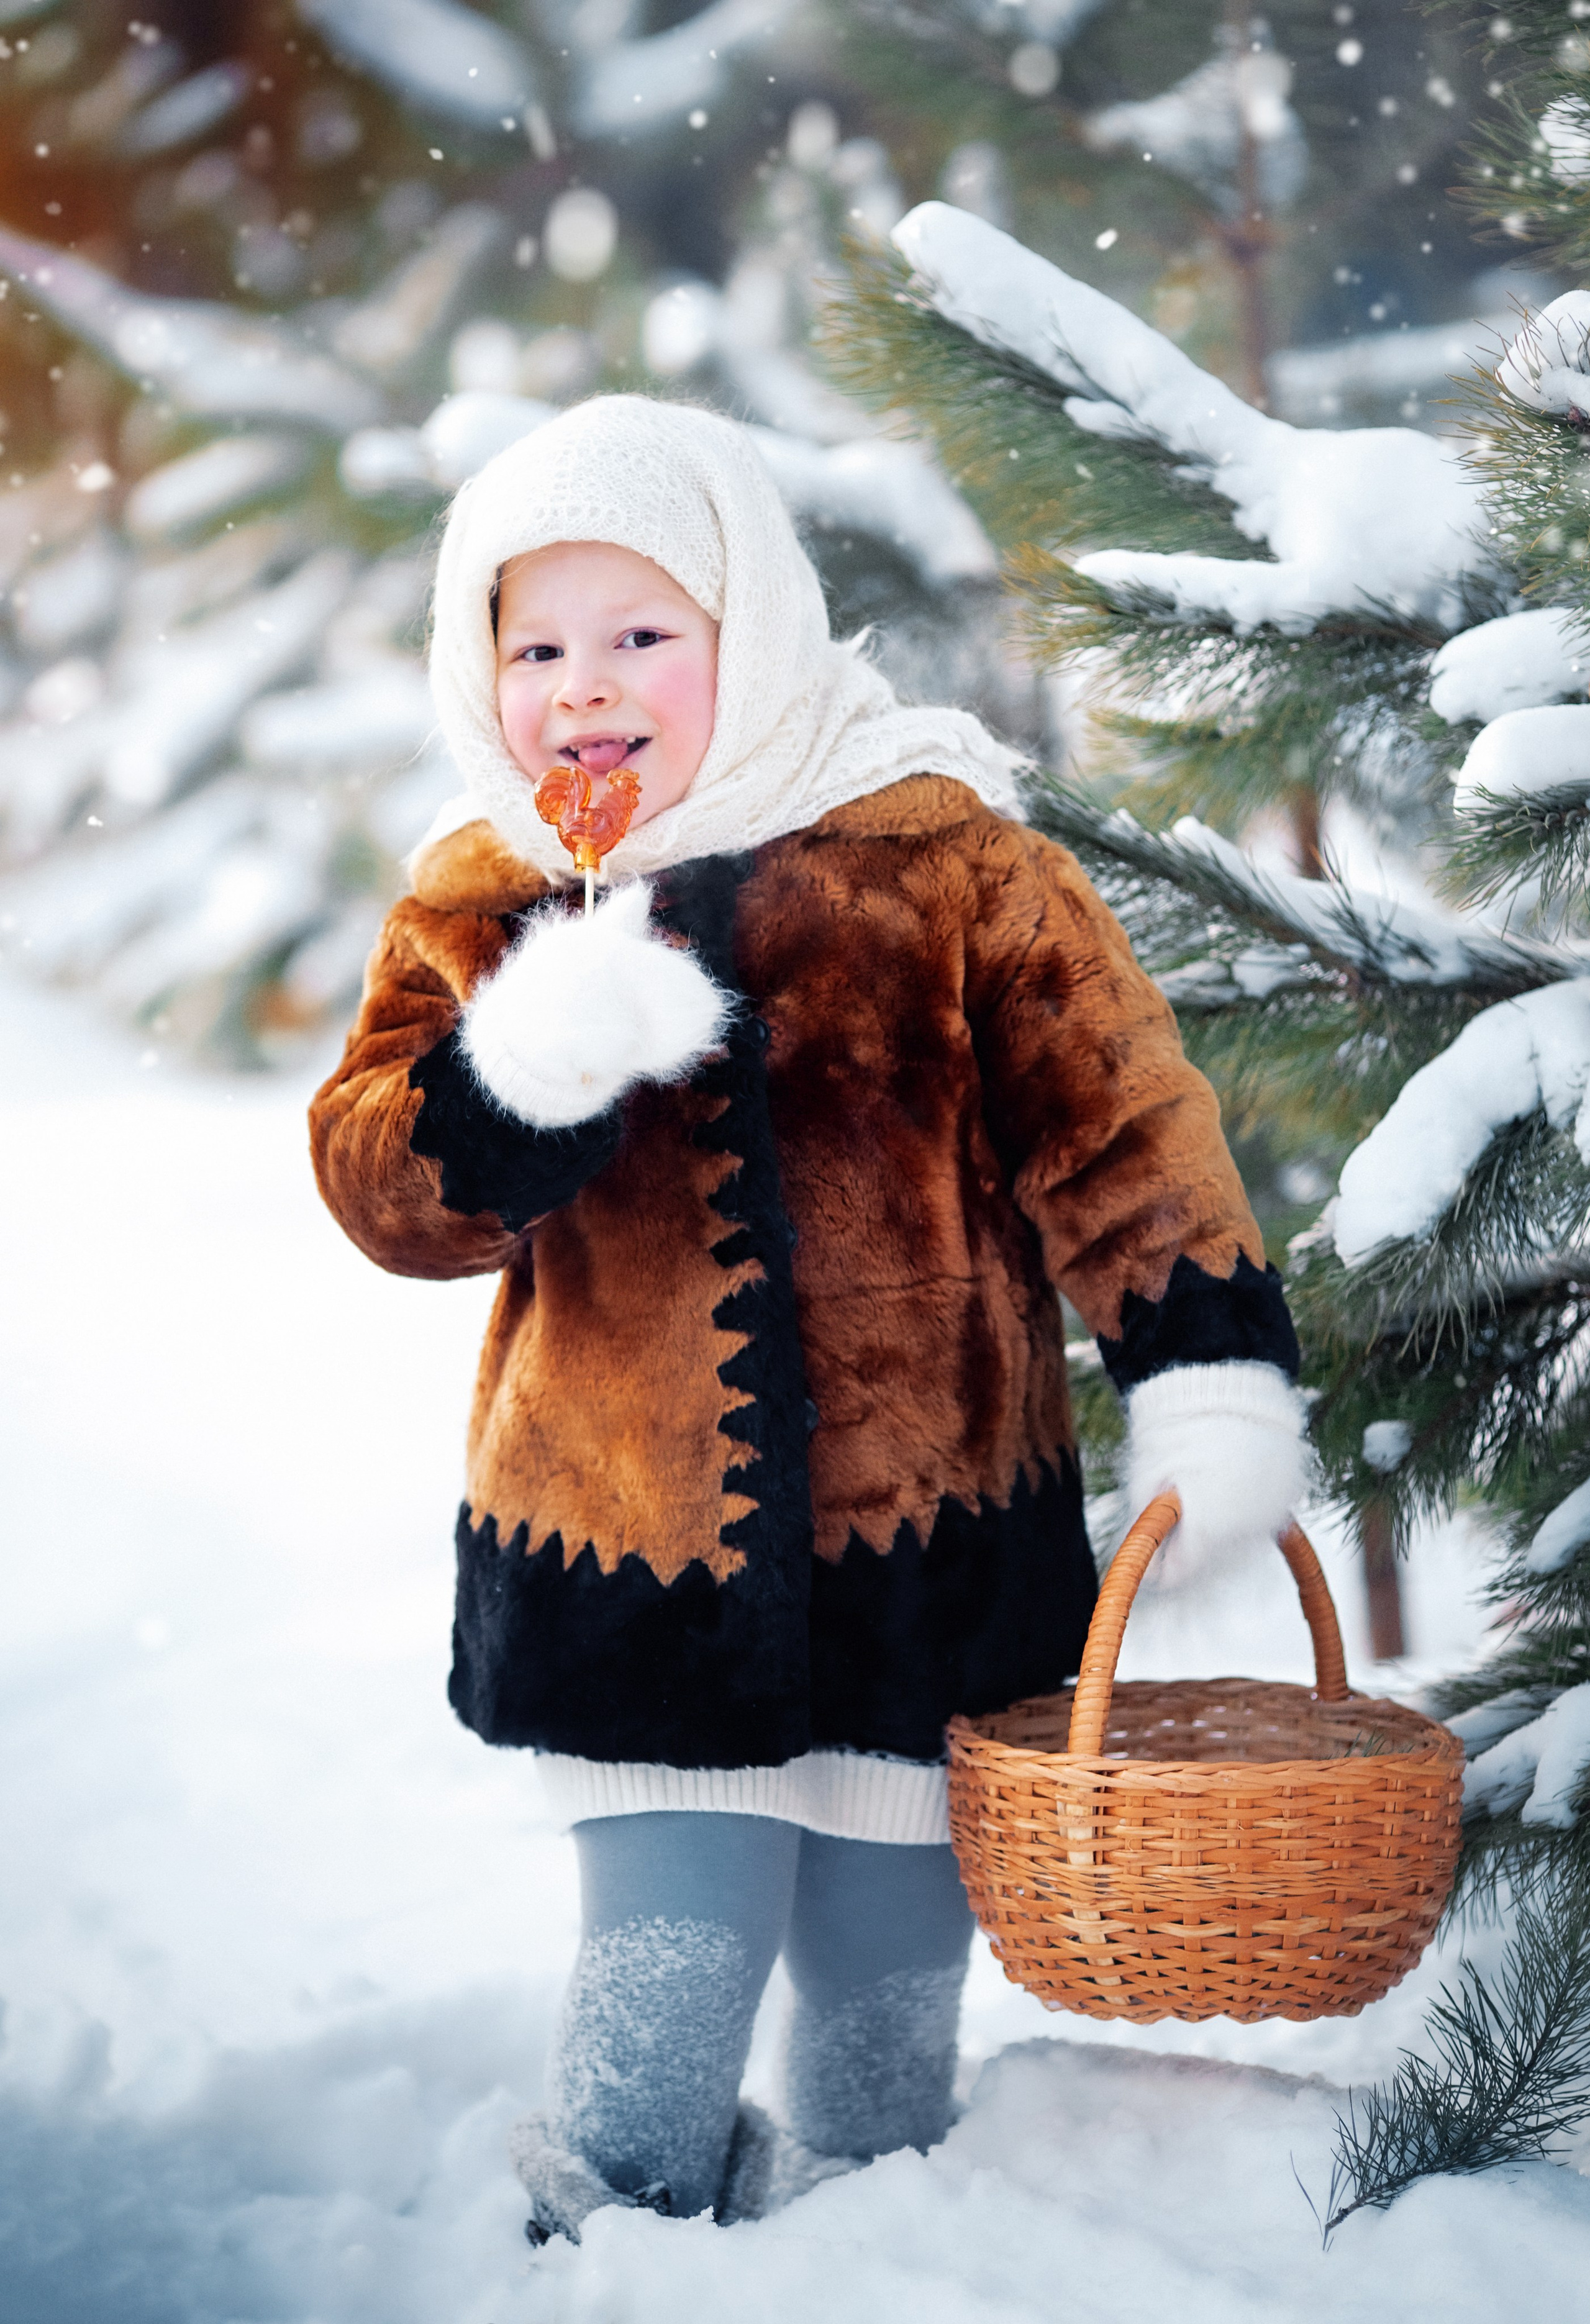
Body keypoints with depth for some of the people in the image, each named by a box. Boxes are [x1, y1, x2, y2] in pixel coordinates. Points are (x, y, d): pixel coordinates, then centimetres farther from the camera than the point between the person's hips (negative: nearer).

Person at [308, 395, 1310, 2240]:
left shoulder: (936, 851, -4)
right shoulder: (481, 900, 2)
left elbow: (1116, 1121, -3)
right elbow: (382, 1180, -6)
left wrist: (1206, 1375, -11)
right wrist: (528, 1068, -26)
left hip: (929, 1545, 0)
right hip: (625, 1565, 0)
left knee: (888, 2005, 14)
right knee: (660, 1995, -3)